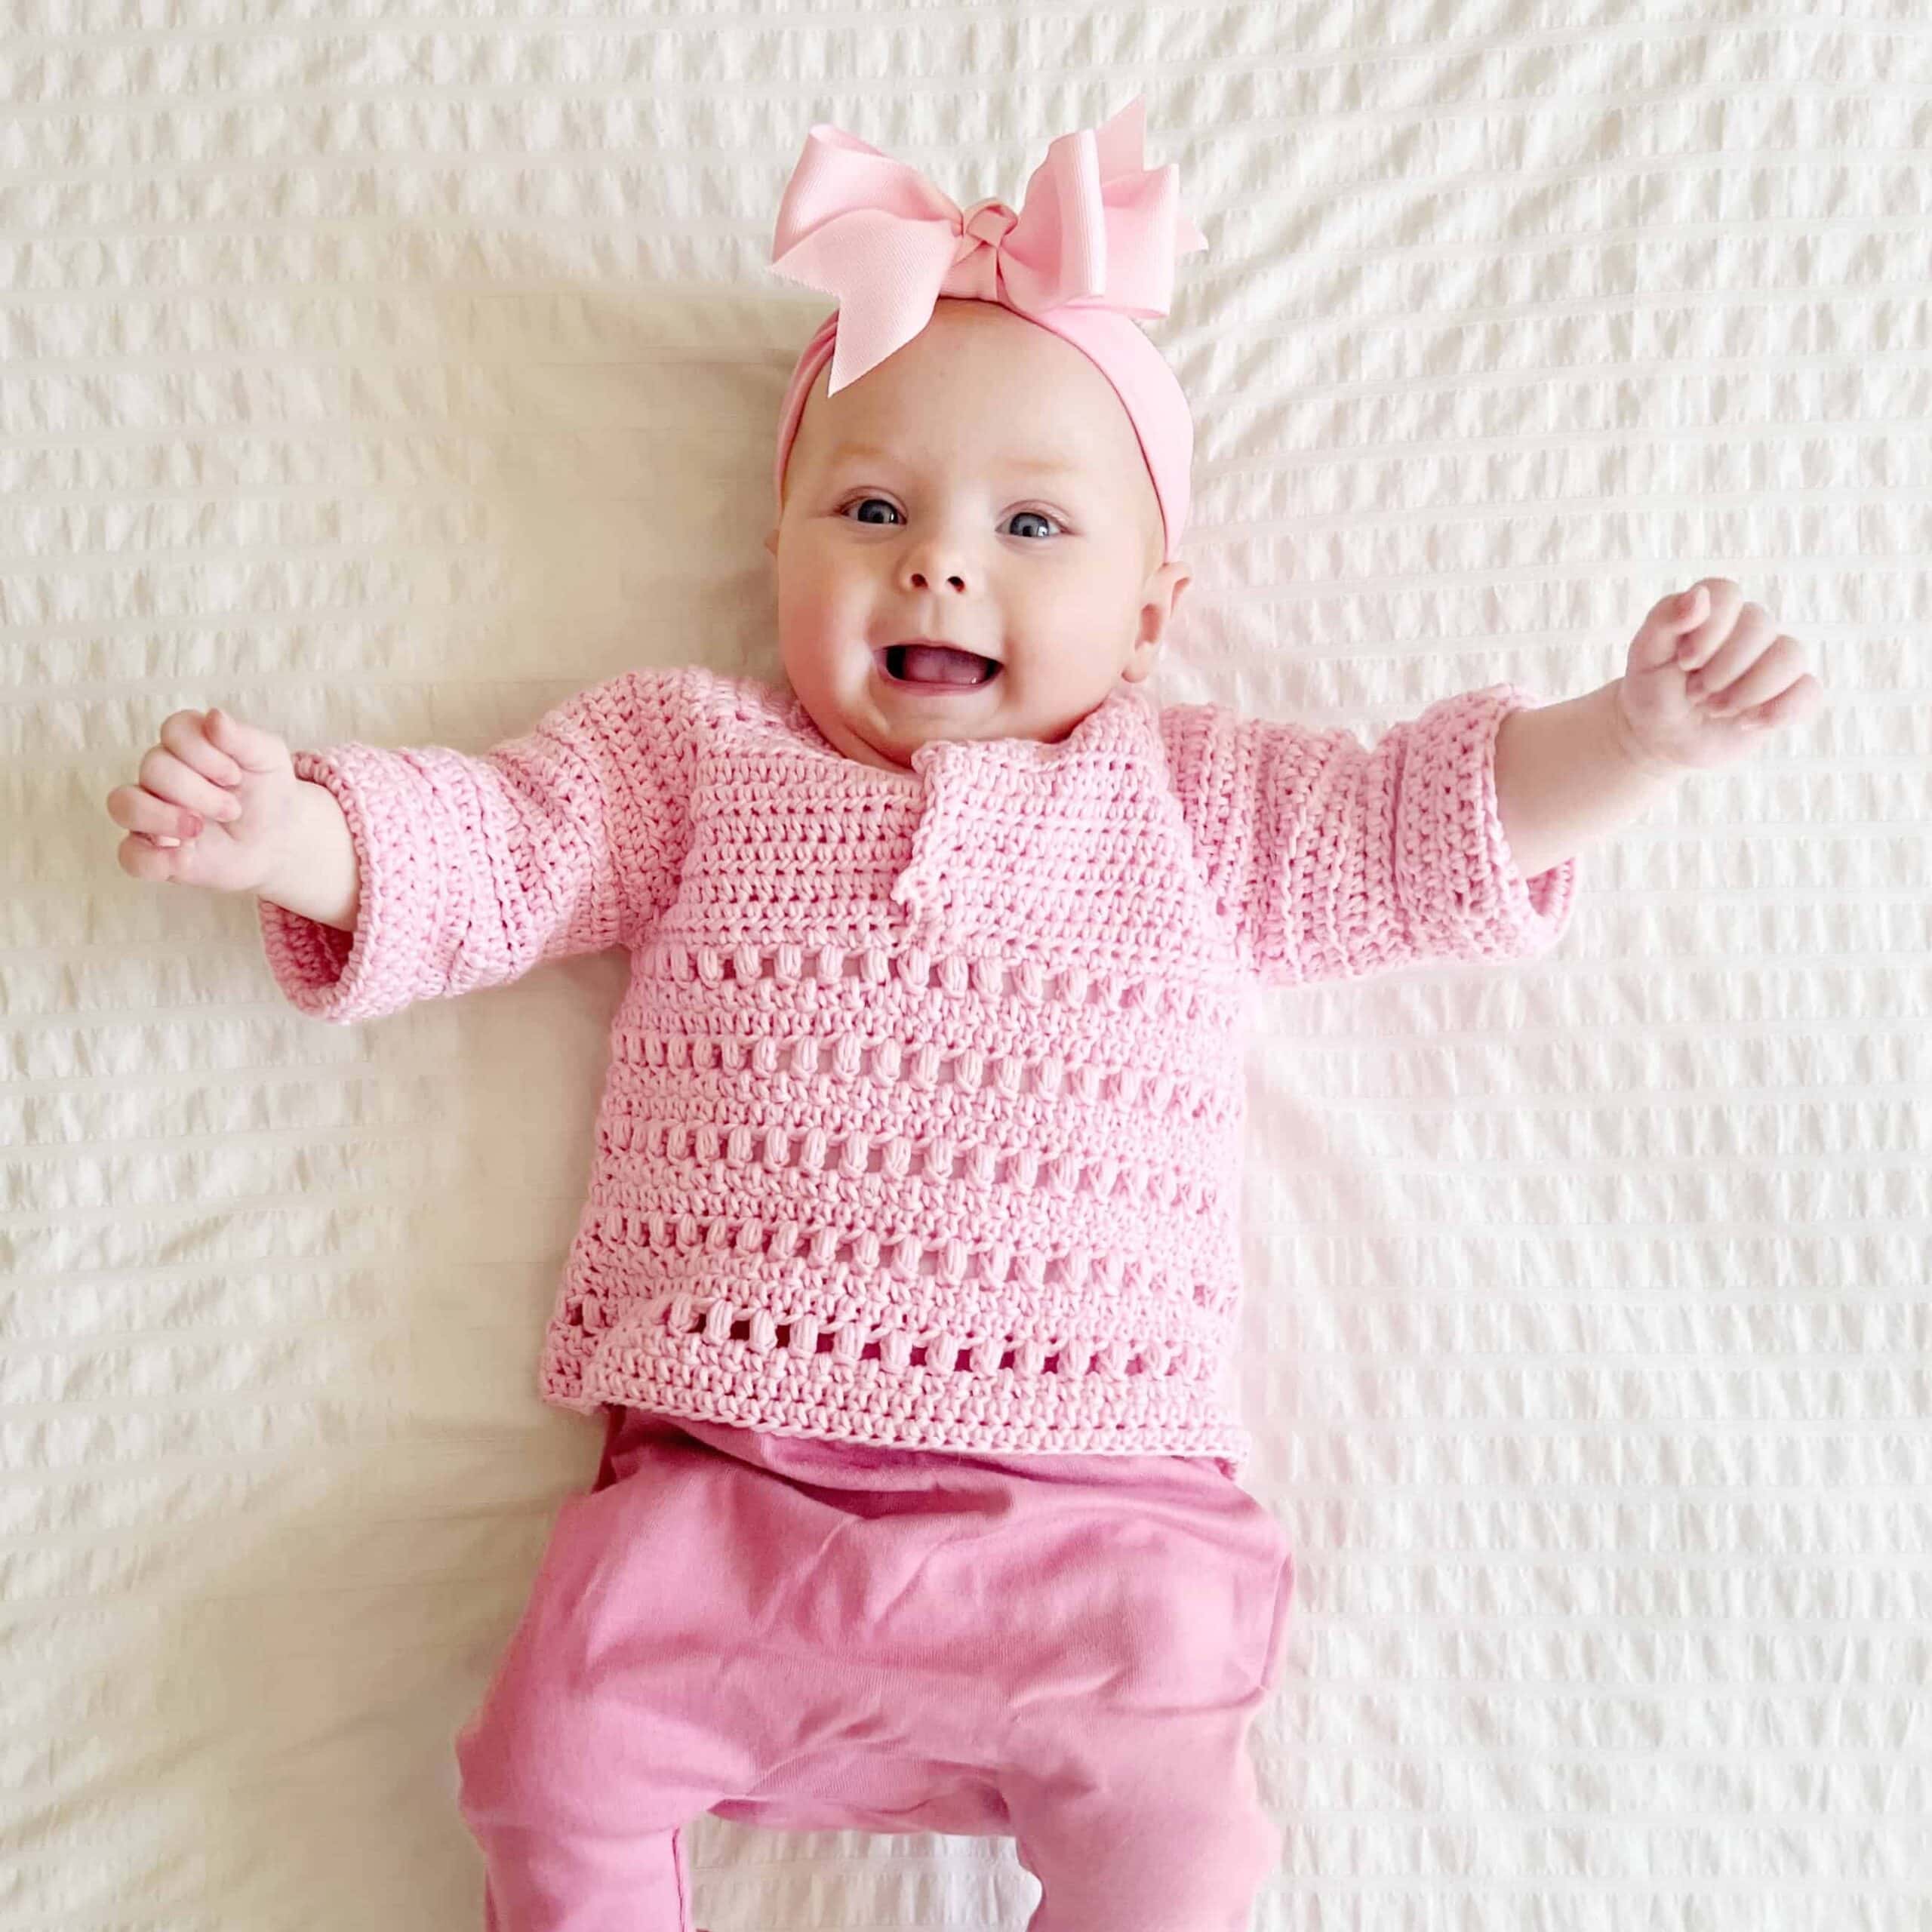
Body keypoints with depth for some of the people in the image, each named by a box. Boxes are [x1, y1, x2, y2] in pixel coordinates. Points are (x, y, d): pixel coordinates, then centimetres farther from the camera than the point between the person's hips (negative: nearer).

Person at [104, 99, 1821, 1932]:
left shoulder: (1186, 803, 12)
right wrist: (291, 830, -12)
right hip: (723, 1484, 1)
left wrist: (1638, 729, -3)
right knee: (558, 1751, -12)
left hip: (1090, 1500, 0)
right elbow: (482, 842, 7)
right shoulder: (688, 754, 13)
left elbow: (1439, 823, 12)